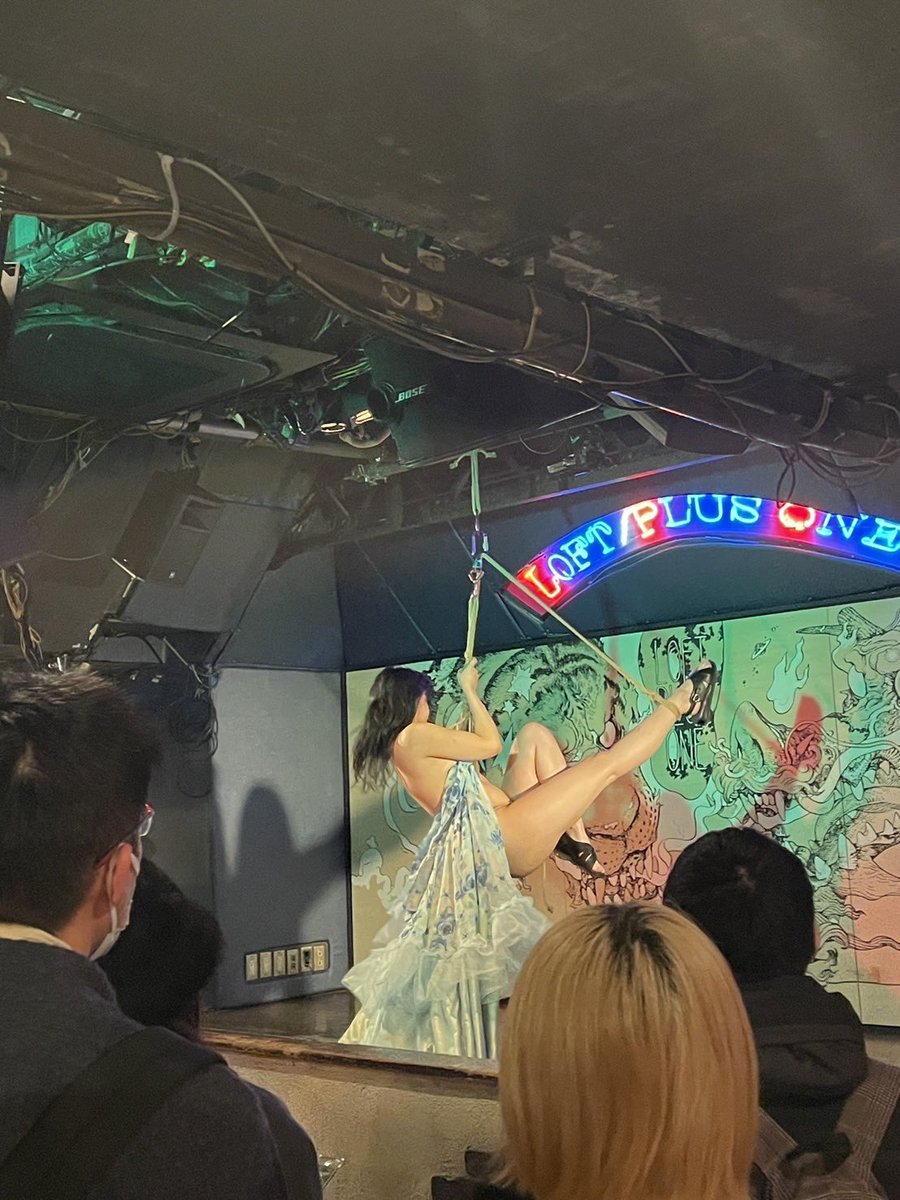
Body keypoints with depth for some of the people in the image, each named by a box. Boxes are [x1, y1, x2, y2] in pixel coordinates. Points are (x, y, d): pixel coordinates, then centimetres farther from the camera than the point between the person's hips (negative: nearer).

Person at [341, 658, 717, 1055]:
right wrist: (469, 690, -1)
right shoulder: (415, 736, -16)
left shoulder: (397, 749, 12)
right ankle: (679, 704, 13)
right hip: (503, 835, -10)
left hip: (499, 835, 10)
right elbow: (490, 744, -8)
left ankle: (575, 836, 7)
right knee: (606, 764, -5)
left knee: (534, 734, 19)